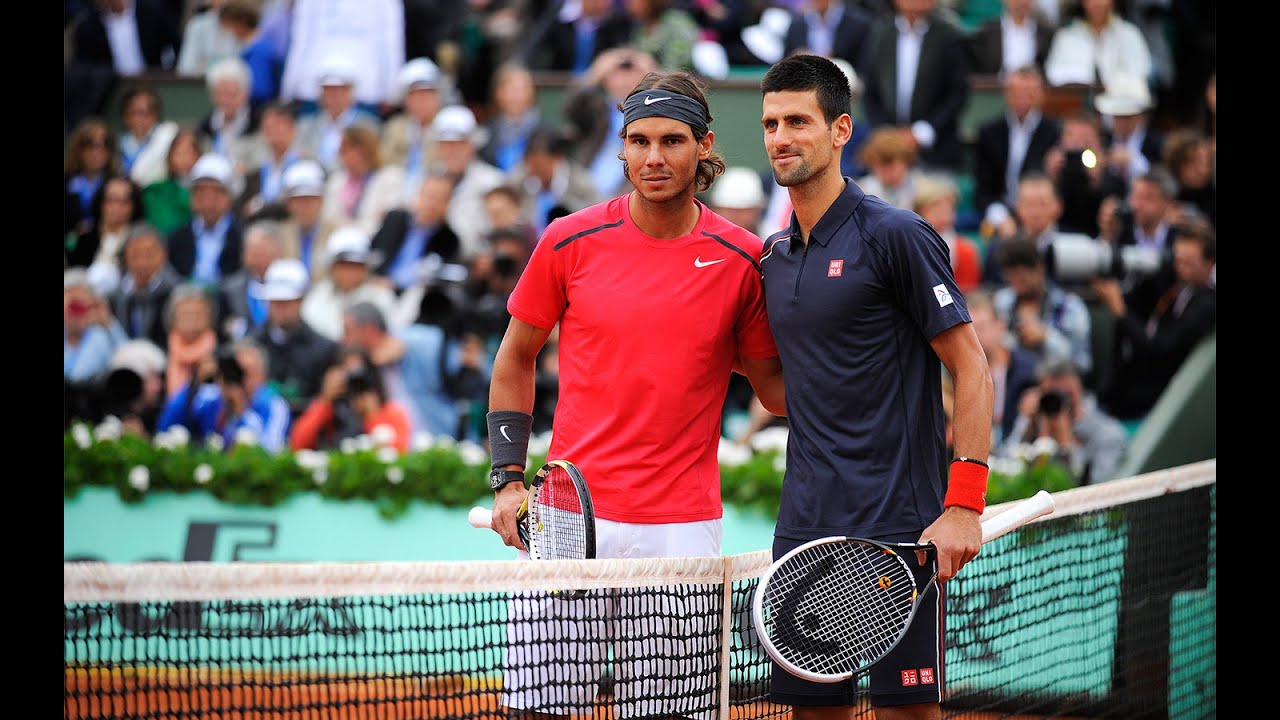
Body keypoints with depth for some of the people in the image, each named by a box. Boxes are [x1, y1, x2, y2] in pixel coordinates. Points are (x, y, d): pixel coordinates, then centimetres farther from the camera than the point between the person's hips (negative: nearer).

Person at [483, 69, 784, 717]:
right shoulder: (570, 243, 0)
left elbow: (775, 388, 9)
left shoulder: (741, 260, 0)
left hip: (681, 529, 0)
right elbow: (515, 357, 13)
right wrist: (509, 479, 5)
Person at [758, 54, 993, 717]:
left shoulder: (895, 235, -7)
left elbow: (971, 368, -9)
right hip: (805, 529, 6)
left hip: (901, 531, -6)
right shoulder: (774, 256, 14)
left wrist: (964, 505, -16)